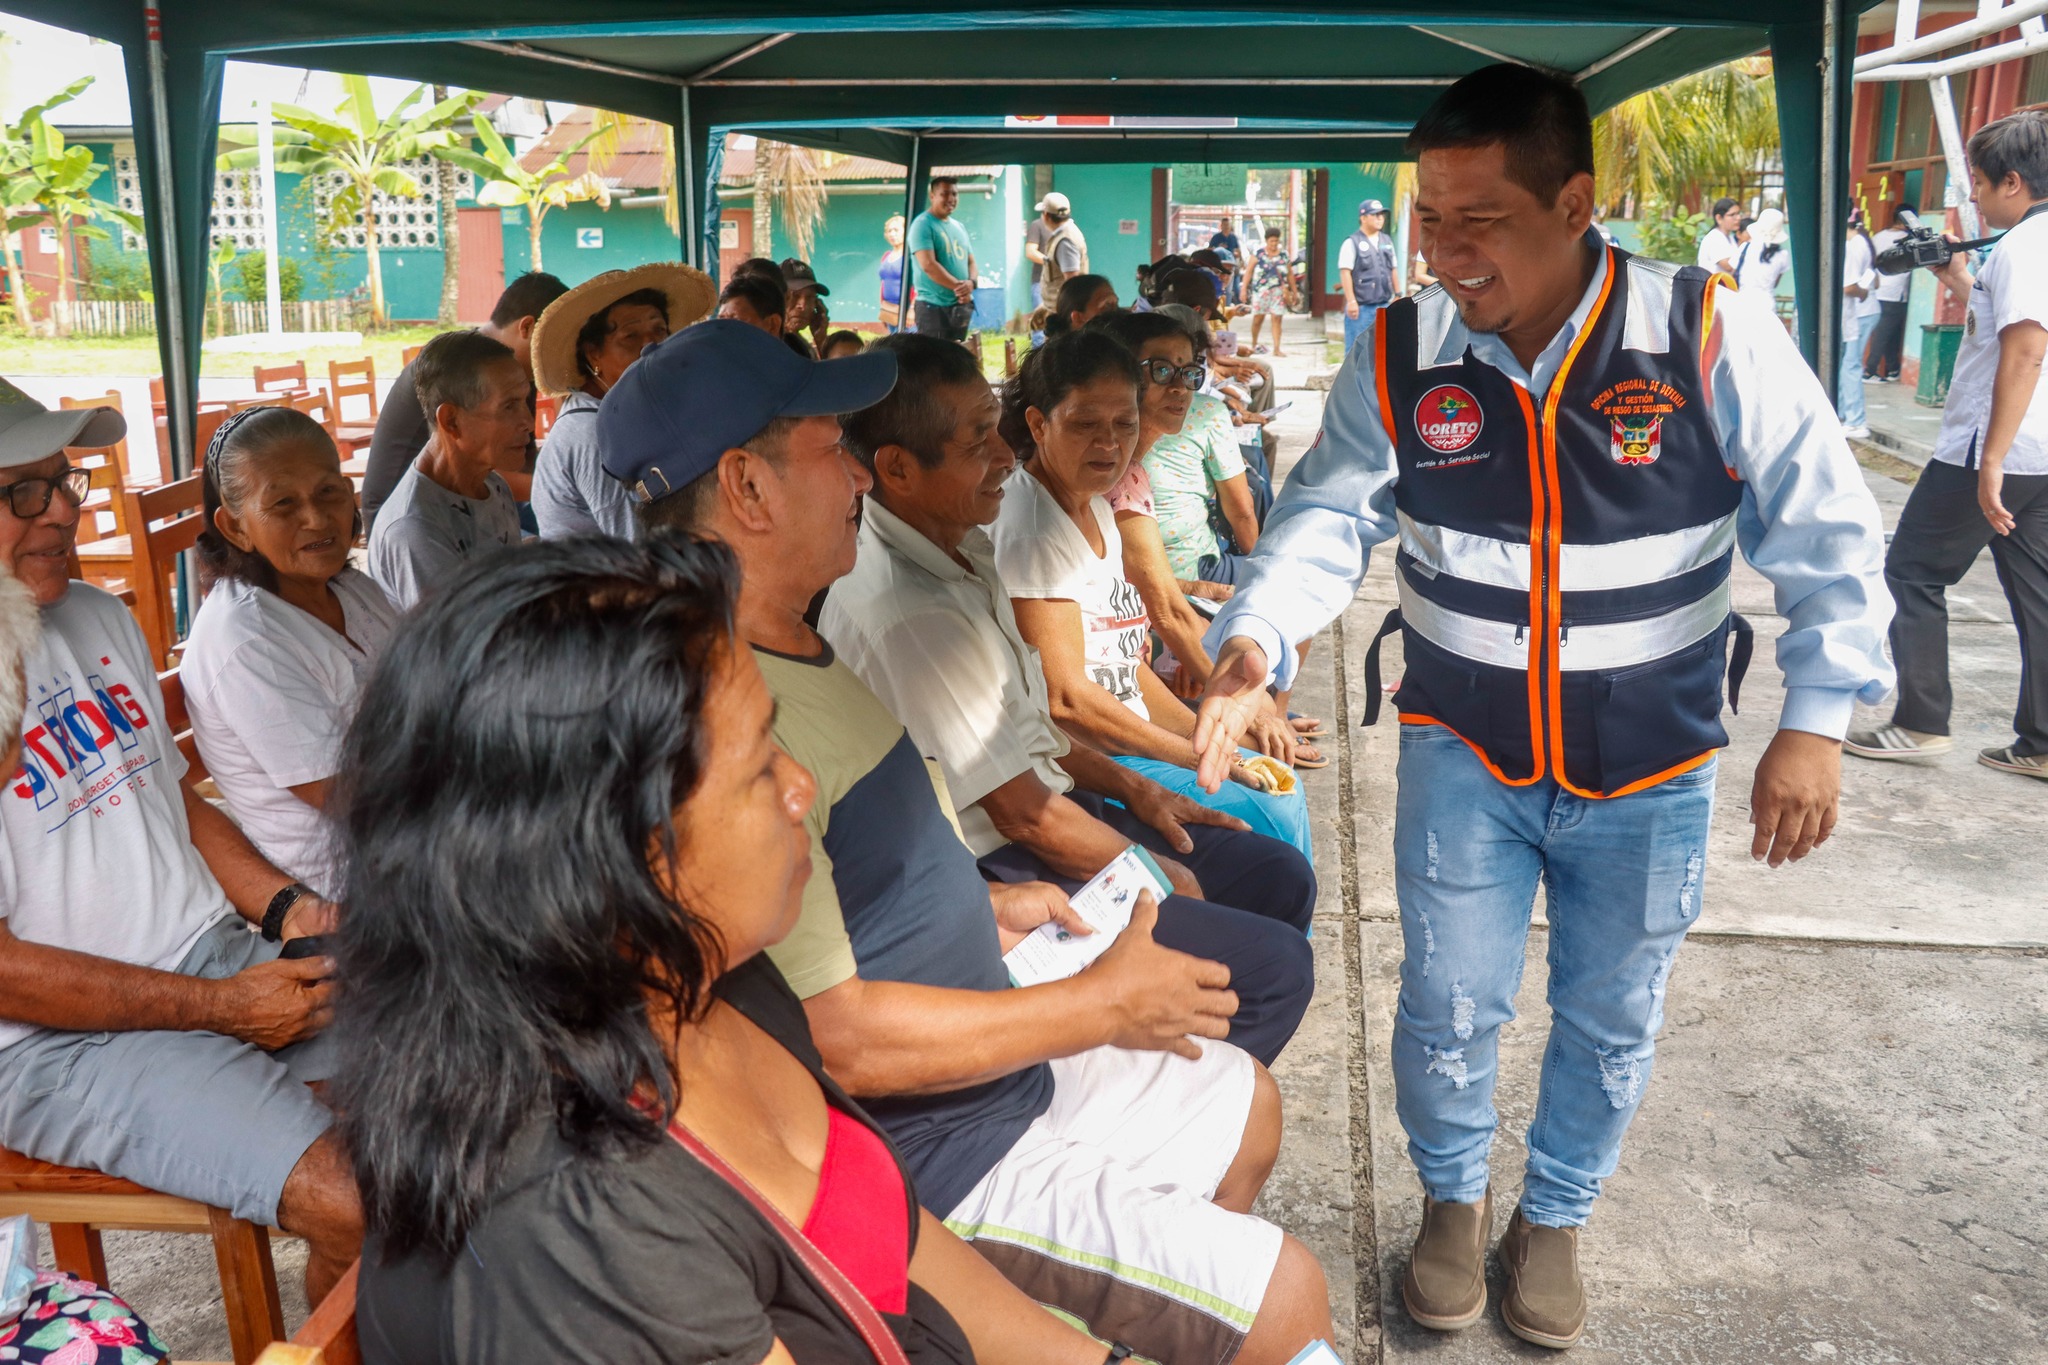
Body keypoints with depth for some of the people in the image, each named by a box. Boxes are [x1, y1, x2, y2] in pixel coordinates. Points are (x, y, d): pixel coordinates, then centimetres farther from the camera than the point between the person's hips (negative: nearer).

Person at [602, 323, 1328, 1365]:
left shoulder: (797, 655, 3)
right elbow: (835, 1034, -29)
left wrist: (984, 907, 10)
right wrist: (1103, 1005, -20)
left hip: (1000, 1064, 10)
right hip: (930, 1156, -10)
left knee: (1242, 1104, 24)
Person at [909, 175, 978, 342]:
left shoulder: (959, 227, 17)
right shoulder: (923, 224, -7)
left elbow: (971, 261, 17)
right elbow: (928, 265, -17)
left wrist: (971, 282, -7)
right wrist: (958, 286, -16)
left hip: (961, 306, 8)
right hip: (933, 306, -8)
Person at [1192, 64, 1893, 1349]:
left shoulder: (1711, 339, -16)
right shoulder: (1400, 354, -11)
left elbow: (1828, 533, -10)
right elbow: (1330, 516, -14)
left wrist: (1816, 723, -15)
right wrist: (1257, 638, -33)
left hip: (1649, 772, 0)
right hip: (1467, 754, 1)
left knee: (1612, 1021, 15)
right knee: (1450, 1005, 6)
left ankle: (1555, 1218, 44)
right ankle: (1454, 1197, 39)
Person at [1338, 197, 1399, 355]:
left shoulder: (1387, 241, 15)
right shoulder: (1353, 242, -5)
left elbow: (1393, 270, 21)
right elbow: (1345, 272, -11)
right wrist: (1351, 301, -18)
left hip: (1384, 305, 6)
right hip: (1361, 307, -6)